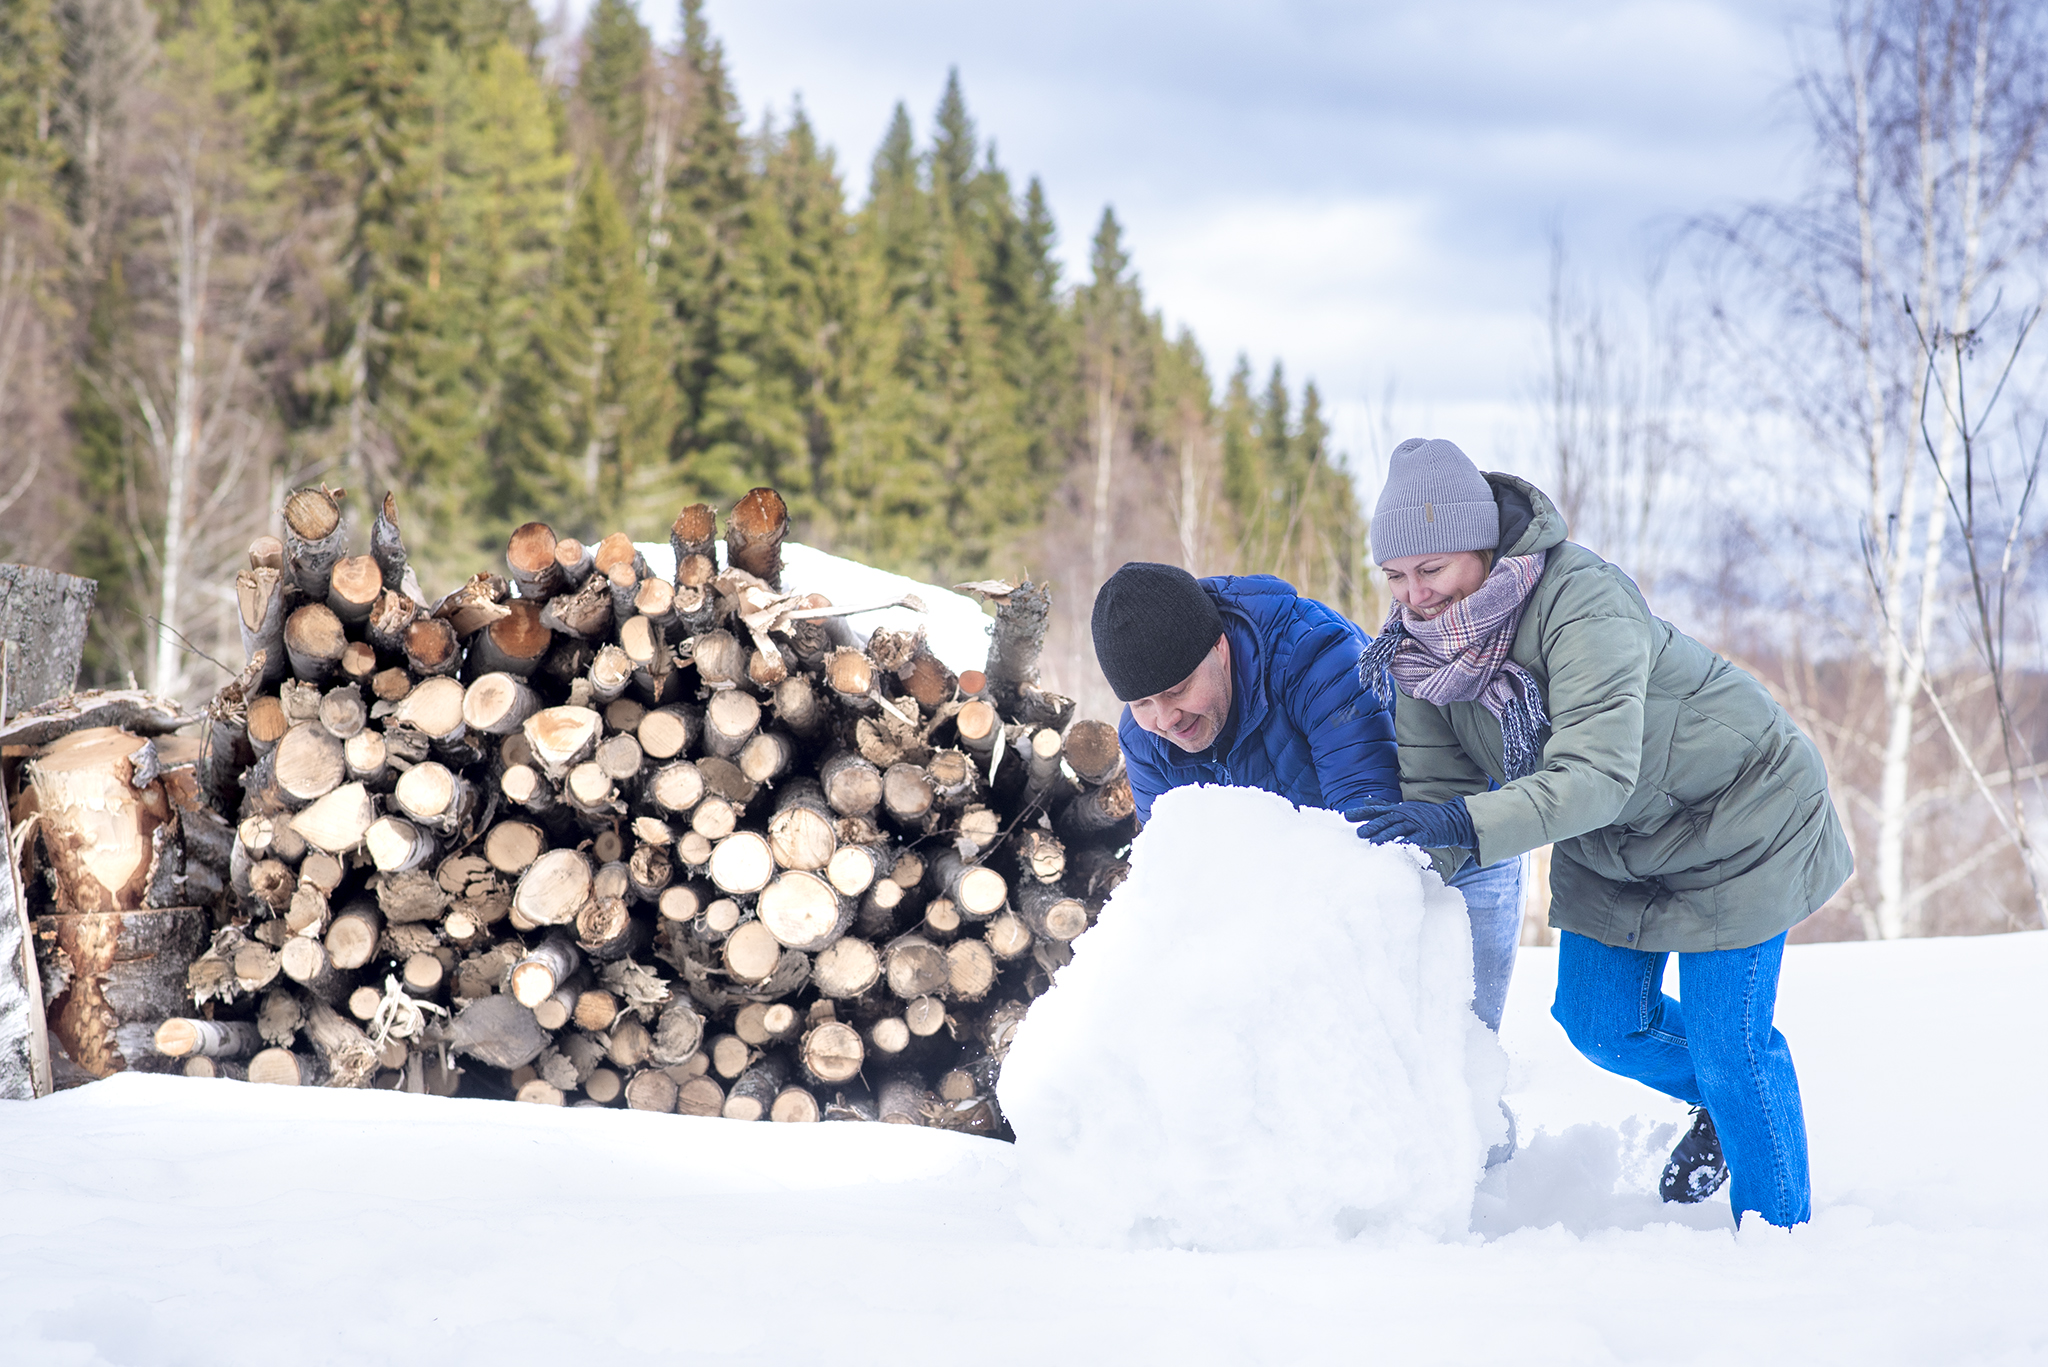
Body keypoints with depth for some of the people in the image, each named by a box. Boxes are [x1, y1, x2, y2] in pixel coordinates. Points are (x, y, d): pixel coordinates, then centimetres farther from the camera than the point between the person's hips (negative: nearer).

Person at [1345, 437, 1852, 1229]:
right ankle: (1718, 1105, 41)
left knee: (1727, 1041, -6)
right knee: (1599, 1022, 9)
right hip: (1610, 847, 7)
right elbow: (1433, 787, -14)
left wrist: (1467, 825, -58)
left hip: (1735, 814, -7)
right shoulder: (1424, 639, -15)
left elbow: (1598, 775, -46)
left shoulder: (1581, 606, -37)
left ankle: (1779, 1231, 15)